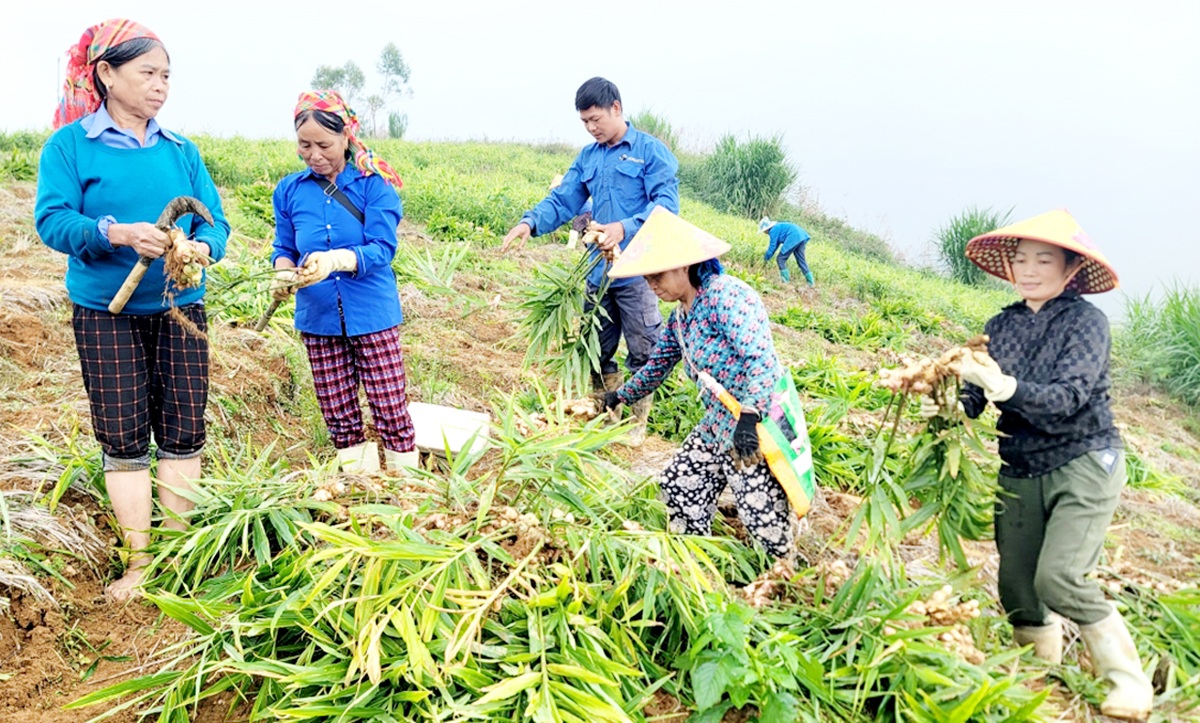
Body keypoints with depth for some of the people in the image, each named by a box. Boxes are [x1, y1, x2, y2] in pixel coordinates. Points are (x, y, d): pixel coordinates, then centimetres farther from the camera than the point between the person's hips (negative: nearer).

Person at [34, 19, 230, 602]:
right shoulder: (70, 145, -2)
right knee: (123, 439, 2)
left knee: (182, 432, 4)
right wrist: (117, 233, -29)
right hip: (106, 313, -3)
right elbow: (52, 221, -12)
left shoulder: (180, 150, 8)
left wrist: (202, 246, -20)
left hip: (179, 310, 3)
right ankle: (139, 562, 14)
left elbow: (215, 220, 3)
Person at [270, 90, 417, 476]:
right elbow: (284, 249, 11)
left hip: (372, 315, -4)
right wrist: (284, 272, -13)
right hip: (317, 317, 4)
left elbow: (382, 248, -15)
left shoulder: (374, 183, -8)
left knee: (391, 410, 0)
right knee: (338, 415, 12)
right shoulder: (290, 190, 5)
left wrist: (334, 260, -33)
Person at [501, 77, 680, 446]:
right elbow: (562, 201, 8)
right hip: (598, 272, 6)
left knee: (642, 353, 4)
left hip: (636, 273, -5)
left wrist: (626, 227, -31)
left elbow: (667, 203, -15)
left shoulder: (651, 151, -5)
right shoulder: (588, 157, 13)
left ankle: (638, 423, 22)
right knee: (599, 350, 13)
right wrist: (530, 222, -12)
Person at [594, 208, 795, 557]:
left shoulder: (725, 295, -19)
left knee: (762, 515, -8)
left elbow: (760, 358, -28)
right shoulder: (679, 318, 11)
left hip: (758, 427, -10)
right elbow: (658, 365, 27)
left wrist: (748, 418, -36)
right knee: (678, 486, 12)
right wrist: (620, 397, 33)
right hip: (717, 425, 10)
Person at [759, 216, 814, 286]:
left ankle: (786, 281, -3)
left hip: (793, 238, -10)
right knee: (801, 260, 16)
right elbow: (776, 244, 32)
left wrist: (766, 257, 14)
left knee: (780, 259, 0)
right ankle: (811, 282, 17)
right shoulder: (778, 227, 25)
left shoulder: (773, 230, -3)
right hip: (801, 236, 10)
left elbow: (773, 246, 1)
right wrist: (768, 255, 36)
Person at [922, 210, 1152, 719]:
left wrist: (1005, 387, -38)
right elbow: (977, 395, 1)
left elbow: (1067, 397, -23)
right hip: (1019, 472, 5)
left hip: (1083, 465, -5)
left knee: (1059, 578, -19)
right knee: (1015, 585, 7)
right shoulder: (1001, 325, 4)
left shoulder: (1086, 321, -10)